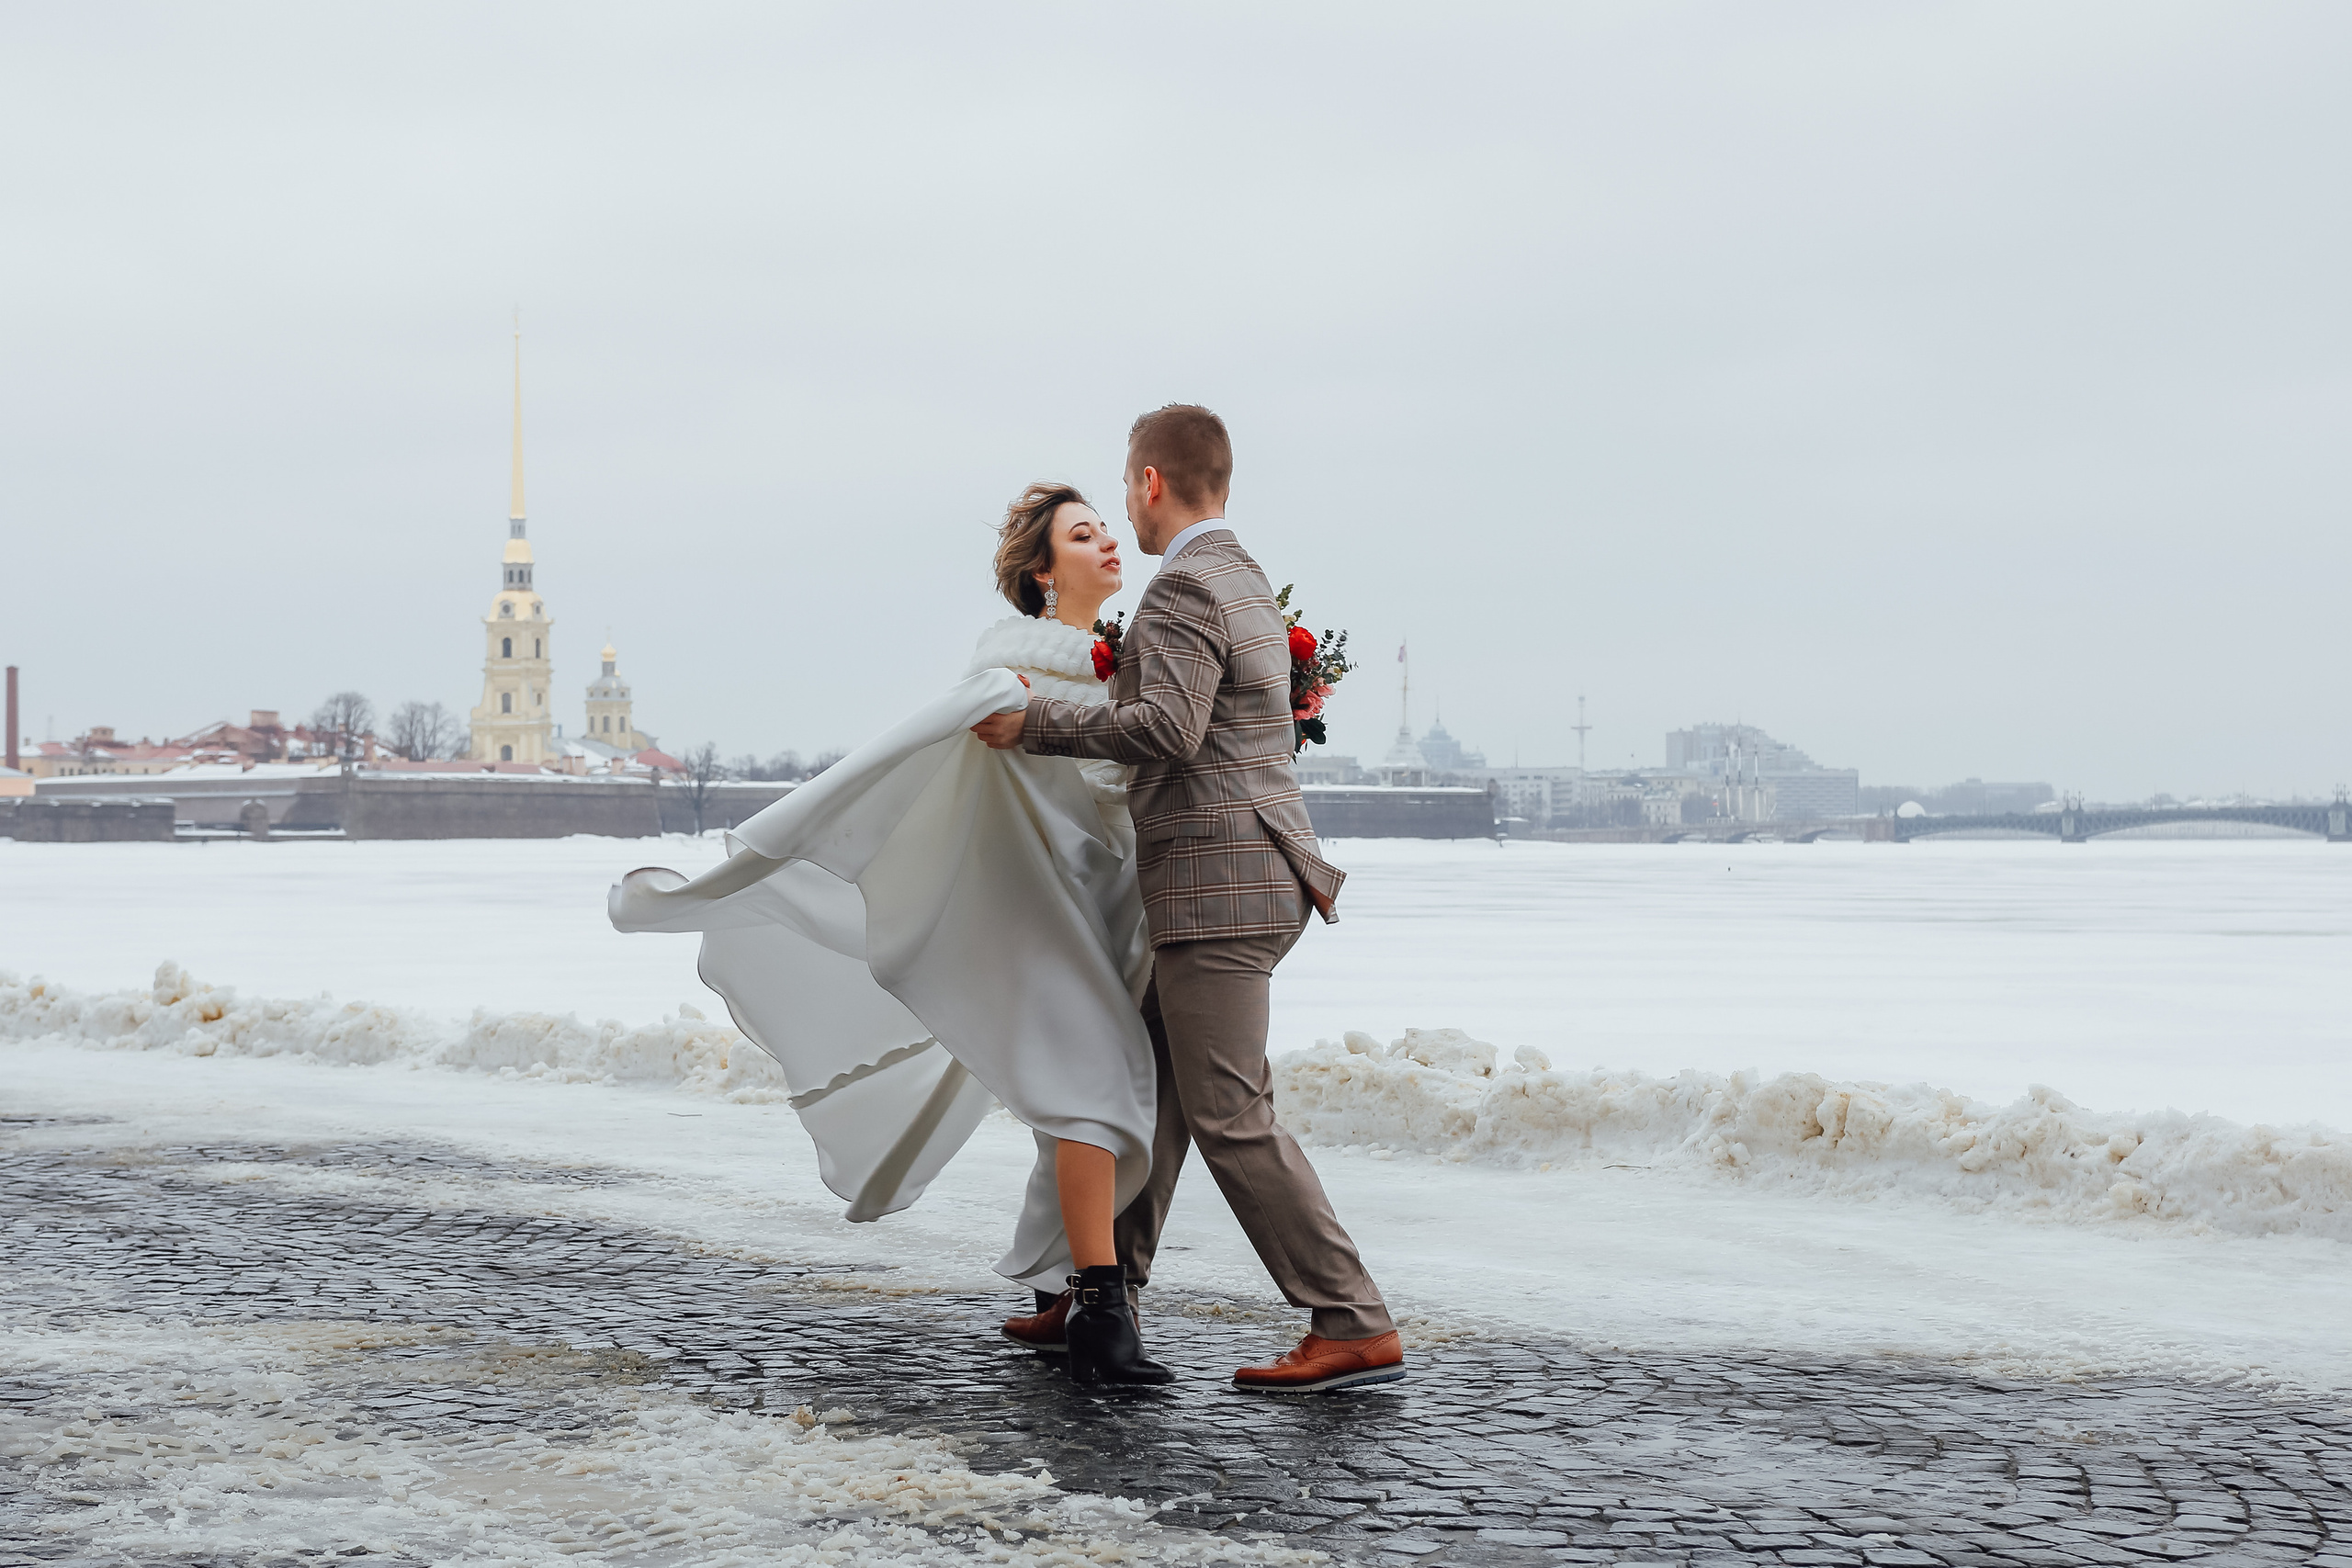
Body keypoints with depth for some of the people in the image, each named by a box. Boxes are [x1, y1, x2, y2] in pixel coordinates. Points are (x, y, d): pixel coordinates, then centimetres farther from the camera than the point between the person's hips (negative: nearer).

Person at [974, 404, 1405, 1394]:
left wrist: (1038, 722, -18)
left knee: (1229, 1116, -9)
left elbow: (1168, 727, -27)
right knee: (1153, 1087, 16)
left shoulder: (1185, 587, -14)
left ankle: (1354, 1328, -8)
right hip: (1244, 878, 10)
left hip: (1216, 887, -10)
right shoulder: (1247, 581, 18)